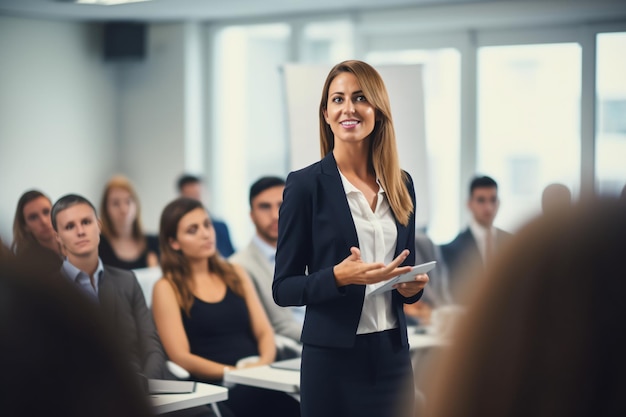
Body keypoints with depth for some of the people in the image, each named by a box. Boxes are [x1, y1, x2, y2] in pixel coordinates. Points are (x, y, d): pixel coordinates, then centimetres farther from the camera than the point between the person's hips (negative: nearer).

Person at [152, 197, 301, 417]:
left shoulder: (235, 274, 20)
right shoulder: (167, 288, 5)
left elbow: (264, 332, 14)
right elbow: (181, 357, -3)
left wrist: (263, 363, -8)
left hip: (256, 378, 5)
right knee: (280, 396, -38)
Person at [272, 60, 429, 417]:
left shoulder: (402, 184, 7)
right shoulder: (306, 184, -7)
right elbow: (283, 288, -6)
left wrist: (413, 285, -5)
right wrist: (339, 276, -22)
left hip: (392, 354, 4)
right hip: (333, 357, -4)